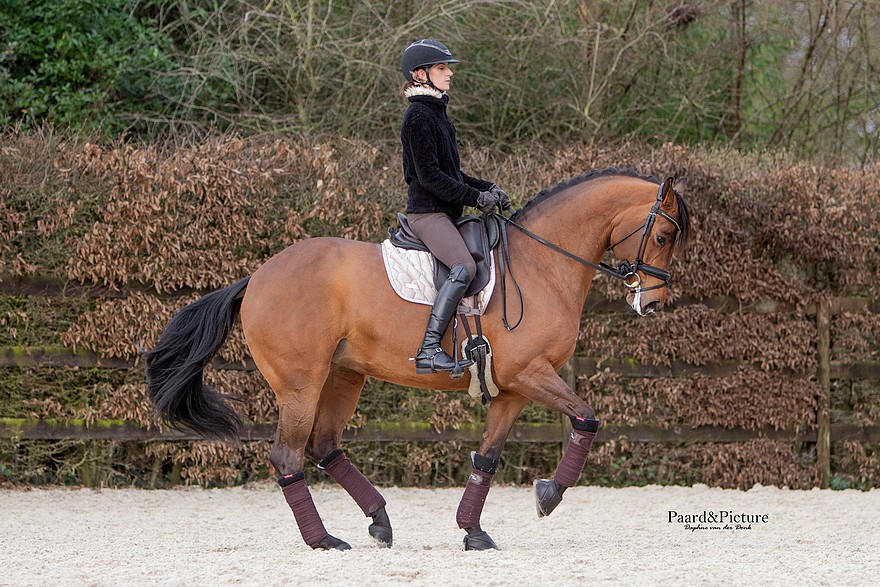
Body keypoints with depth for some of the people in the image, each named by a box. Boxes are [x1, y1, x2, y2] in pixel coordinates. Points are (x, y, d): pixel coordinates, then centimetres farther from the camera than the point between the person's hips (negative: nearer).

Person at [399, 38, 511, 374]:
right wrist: (475, 198, -17)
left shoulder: (436, 113, 19)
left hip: (443, 212, 11)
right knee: (464, 266, -28)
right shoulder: (419, 116, -12)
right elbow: (430, 176, -18)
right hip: (427, 211, -11)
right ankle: (428, 350, -34)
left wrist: (488, 189, 12)